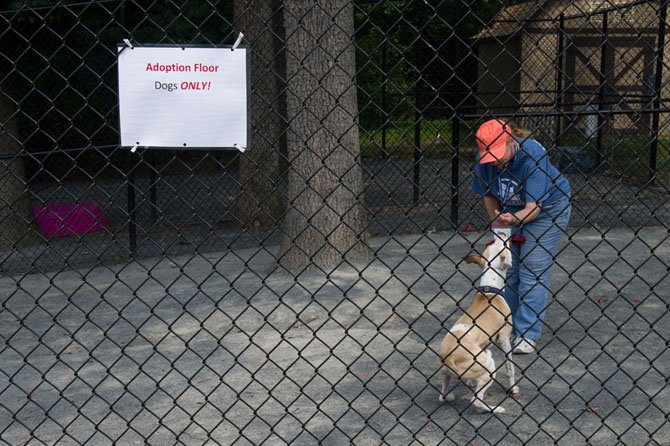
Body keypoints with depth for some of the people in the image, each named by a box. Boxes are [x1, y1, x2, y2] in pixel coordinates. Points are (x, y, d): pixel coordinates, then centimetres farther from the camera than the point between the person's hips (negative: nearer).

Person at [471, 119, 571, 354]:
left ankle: (528, 334, -8)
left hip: (546, 208, -5)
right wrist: (498, 224, -9)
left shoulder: (532, 154, -32)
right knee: (507, 268, 3)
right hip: (511, 211, 5)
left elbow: (534, 206, -34)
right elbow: (488, 195, 0)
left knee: (533, 269, -11)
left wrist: (515, 219, -52)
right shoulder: (485, 160, -17)